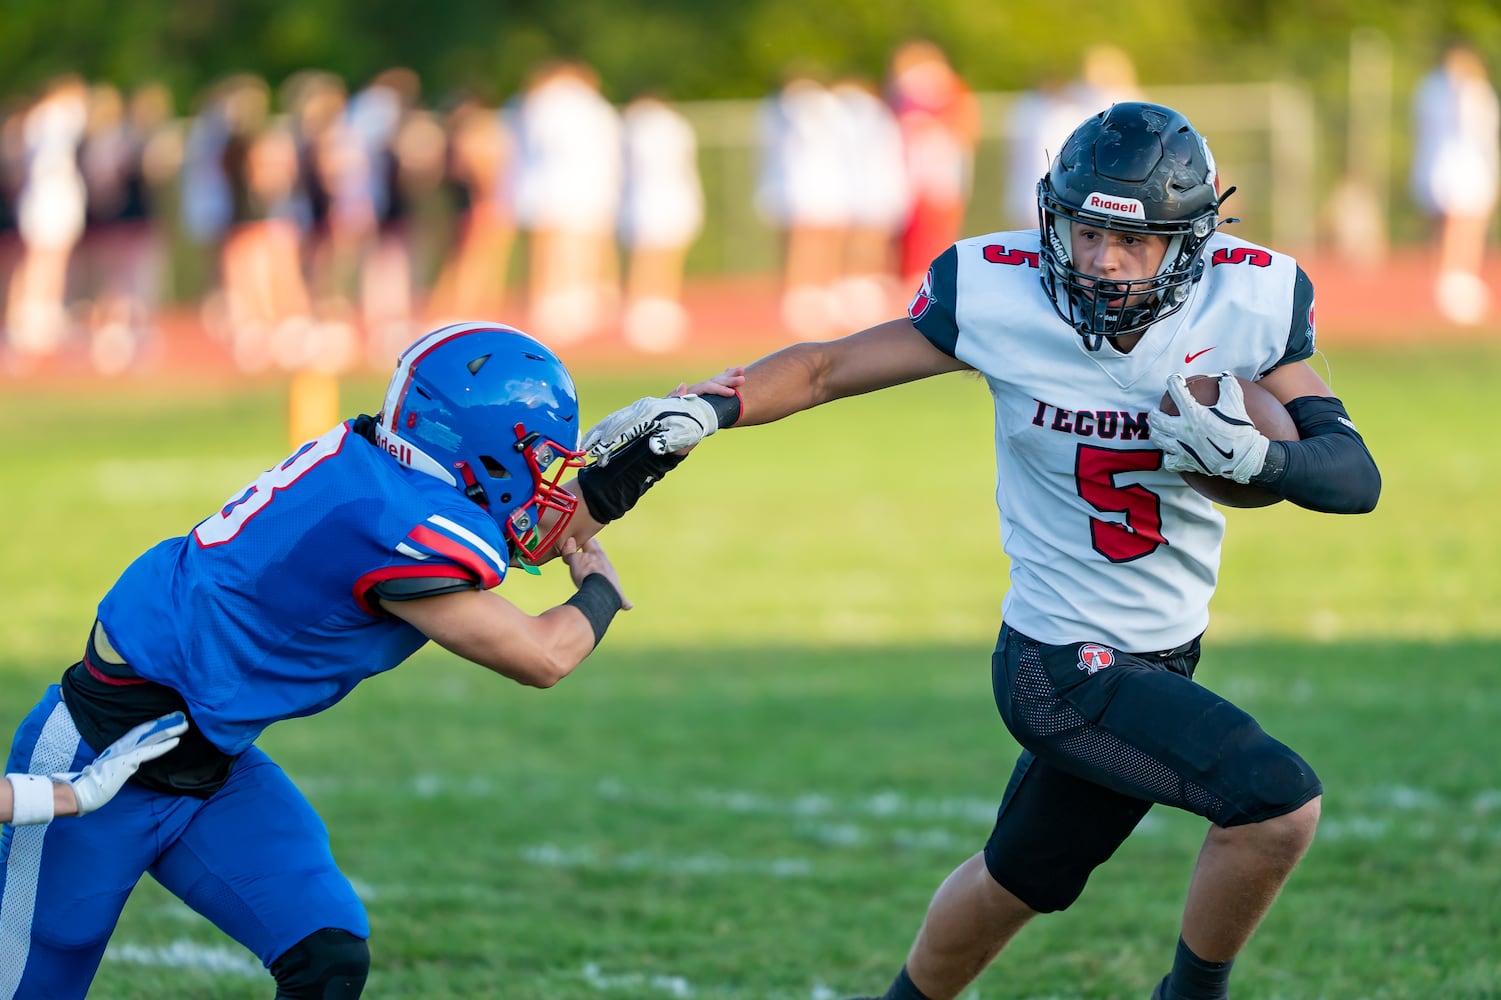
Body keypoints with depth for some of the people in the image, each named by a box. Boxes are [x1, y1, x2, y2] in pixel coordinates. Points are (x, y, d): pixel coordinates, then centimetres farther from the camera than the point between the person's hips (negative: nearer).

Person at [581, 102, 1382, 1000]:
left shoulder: (1245, 302, -11)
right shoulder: (1003, 296, -17)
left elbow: (1355, 478, -10)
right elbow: (830, 368, -5)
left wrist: (1250, 454, -30)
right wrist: (704, 408, -20)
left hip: (1160, 658, 5)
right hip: (1064, 667, -5)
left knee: (1018, 882, 24)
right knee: (1278, 801, -21)